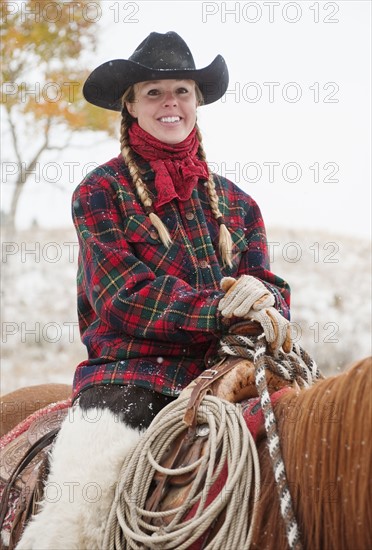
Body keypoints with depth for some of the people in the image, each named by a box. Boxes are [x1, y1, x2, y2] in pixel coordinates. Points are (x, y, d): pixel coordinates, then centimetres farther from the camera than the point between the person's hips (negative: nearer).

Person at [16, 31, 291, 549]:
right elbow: (124, 297, -5)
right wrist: (224, 309, -17)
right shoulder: (101, 191, 6)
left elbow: (269, 286, 14)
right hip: (130, 374, -3)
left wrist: (258, 293, -12)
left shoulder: (234, 201, 20)